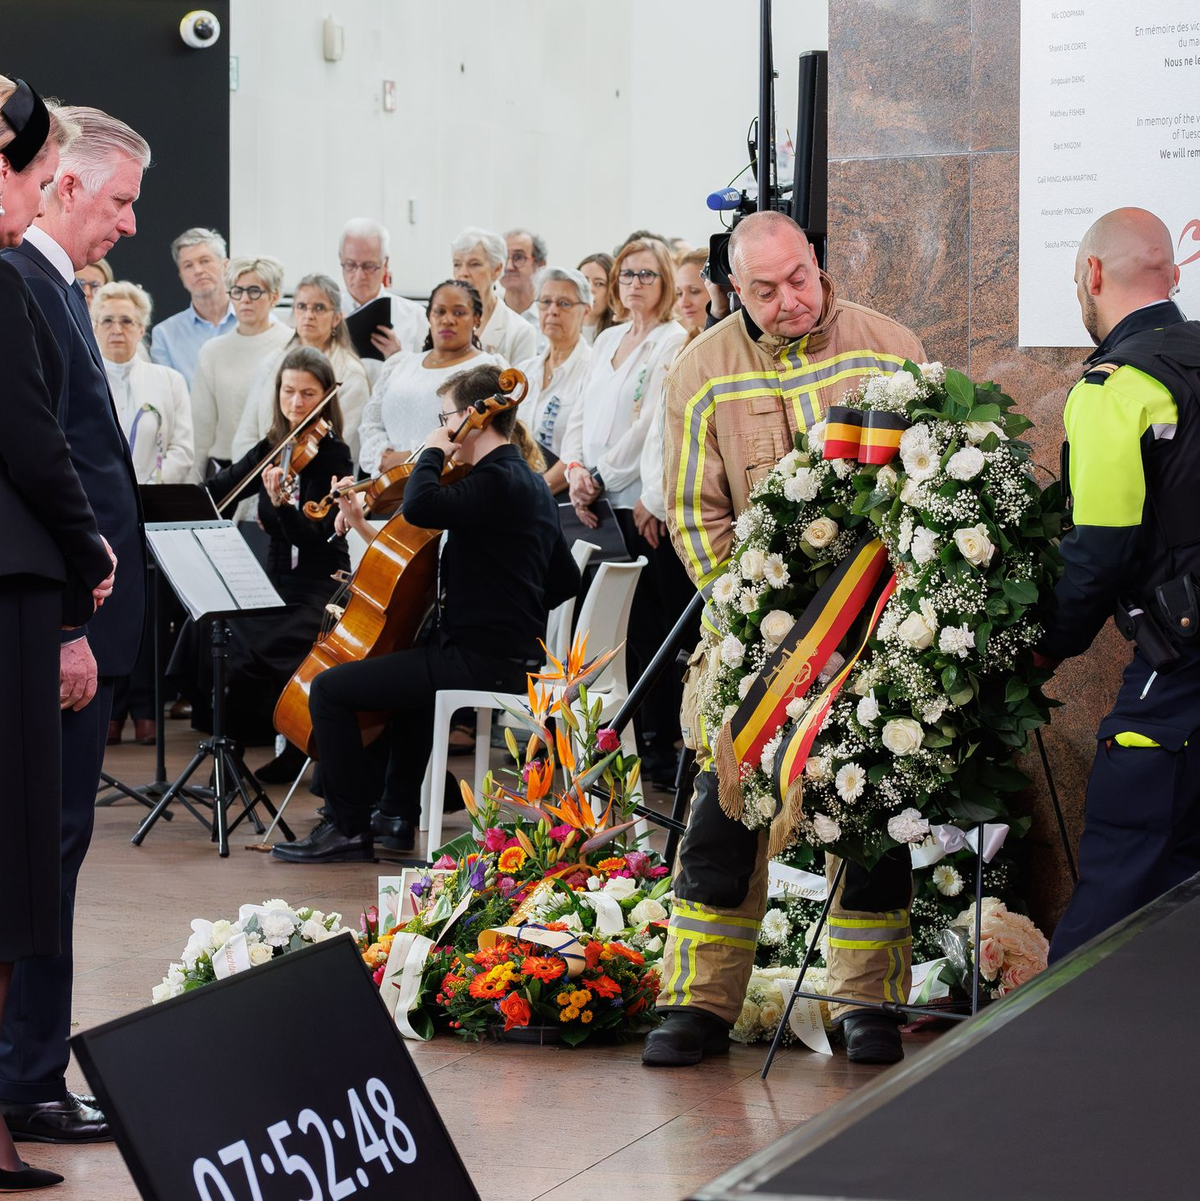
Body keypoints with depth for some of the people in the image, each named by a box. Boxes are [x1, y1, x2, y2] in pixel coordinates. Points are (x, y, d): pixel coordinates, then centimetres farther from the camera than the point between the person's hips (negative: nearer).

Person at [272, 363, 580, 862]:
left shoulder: (495, 480, -17)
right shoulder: (529, 483, 15)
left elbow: (420, 507, -33)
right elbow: (565, 581, 22)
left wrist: (432, 452, -15)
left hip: (479, 662, -11)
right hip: (514, 657, 11)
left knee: (330, 687, -10)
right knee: (409, 659, 40)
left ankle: (347, 826, -3)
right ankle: (398, 815, 41)